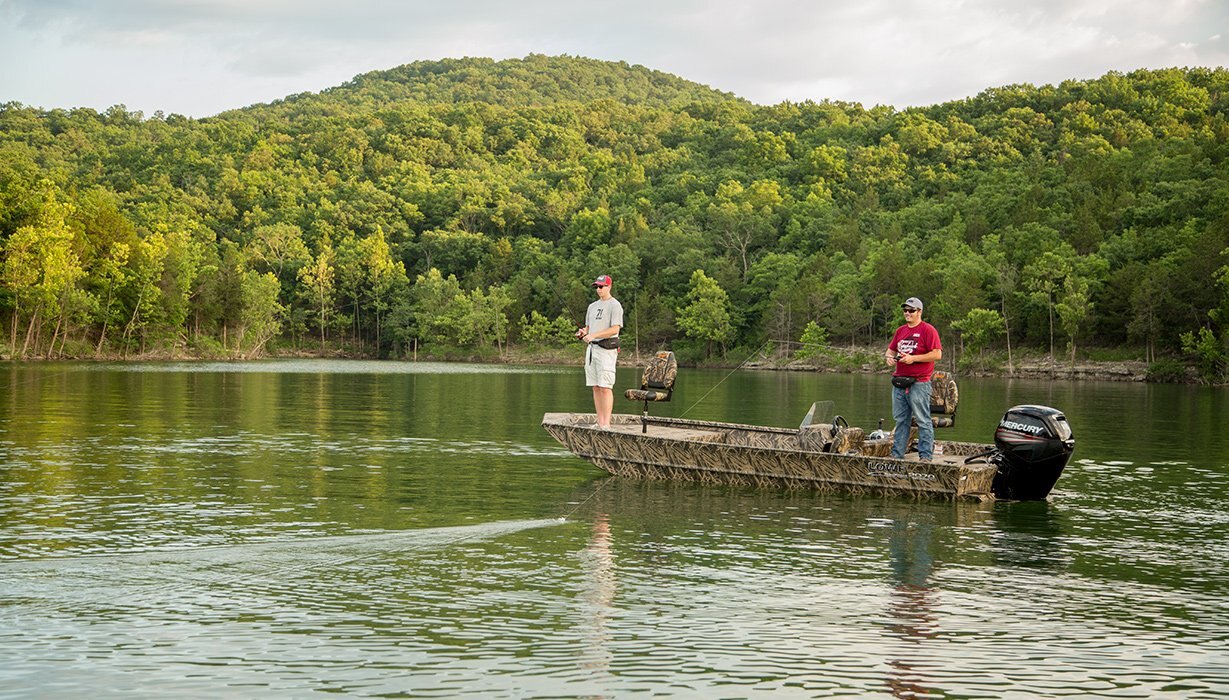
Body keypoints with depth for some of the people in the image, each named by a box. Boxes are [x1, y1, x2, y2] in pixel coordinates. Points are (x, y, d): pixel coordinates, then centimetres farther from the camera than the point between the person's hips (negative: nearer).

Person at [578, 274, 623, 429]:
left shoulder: (614, 305, -5)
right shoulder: (592, 306, 20)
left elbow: (615, 329, -14)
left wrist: (593, 335, -20)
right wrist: (583, 332, 2)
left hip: (606, 348, -8)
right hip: (592, 347, 8)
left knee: (605, 387, -12)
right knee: (595, 387, 5)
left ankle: (606, 424, -14)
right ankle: (600, 422, 8)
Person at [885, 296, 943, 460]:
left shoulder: (928, 330, -6)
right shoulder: (900, 331, 17)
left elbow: (937, 354, -12)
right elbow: (891, 350, 24)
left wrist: (913, 358, -16)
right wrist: (889, 357, 0)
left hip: (919, 384, -7)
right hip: (899, 382, 7)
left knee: (923, 421, -3)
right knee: (900, 419, 12)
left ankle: (926, 456, -2)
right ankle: (897, 453, 17)